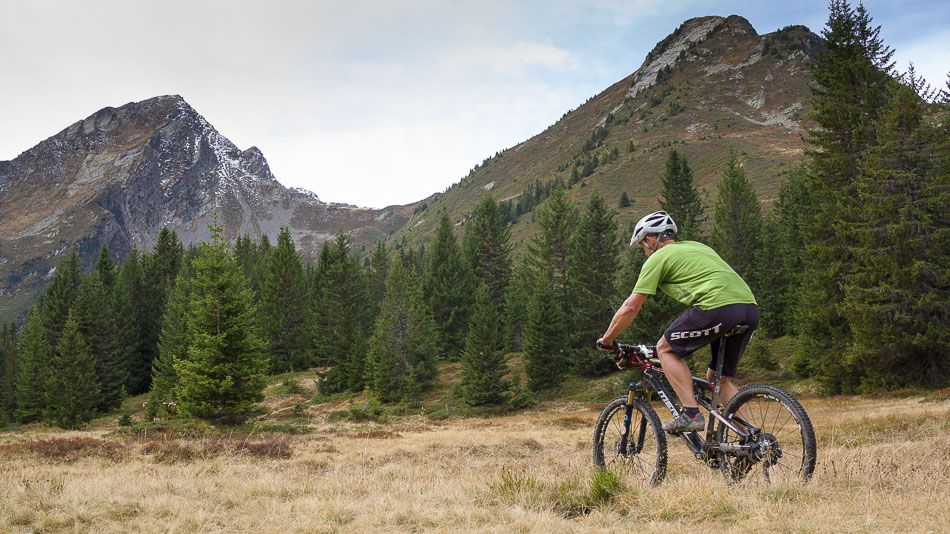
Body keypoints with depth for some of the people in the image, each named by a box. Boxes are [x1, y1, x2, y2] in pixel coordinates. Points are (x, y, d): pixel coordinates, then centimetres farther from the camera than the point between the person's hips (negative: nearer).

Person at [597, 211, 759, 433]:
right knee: (718, 378, 19)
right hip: (751, 308, 8)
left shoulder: (658, 258, 10)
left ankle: (691, 414, 0)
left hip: (719, 307, -8)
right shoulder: (697, 247, 33)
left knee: (666, 349, 10)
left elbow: (630, 308, 10)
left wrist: (606, 340, 23)